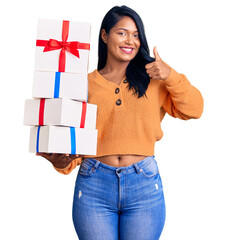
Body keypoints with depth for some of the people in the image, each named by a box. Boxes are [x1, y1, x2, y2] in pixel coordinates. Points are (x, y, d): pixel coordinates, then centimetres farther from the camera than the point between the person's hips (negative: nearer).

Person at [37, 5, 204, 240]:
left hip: (144, 184, 1)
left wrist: (171, 76, -9)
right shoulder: (85, 84, 6)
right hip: (94, 185, -1)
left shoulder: (153, 80, 9)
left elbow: (194, 110, 3)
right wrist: (62, 161, -17)